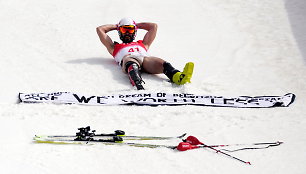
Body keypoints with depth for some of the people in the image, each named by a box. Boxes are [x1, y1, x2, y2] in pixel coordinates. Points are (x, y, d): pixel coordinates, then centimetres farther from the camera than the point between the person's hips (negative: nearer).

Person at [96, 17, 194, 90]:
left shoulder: (143, 44, 45)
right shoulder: (115, 47, 40)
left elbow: (153, 26, 51)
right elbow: (100, 29, 43)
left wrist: (137, 25, 57)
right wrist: (115, 26, 54)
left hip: (145, 58, 3)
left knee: (161, 63, -33)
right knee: (132, 65, -42)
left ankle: (179, 78, -64)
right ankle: (139, 88, -74)